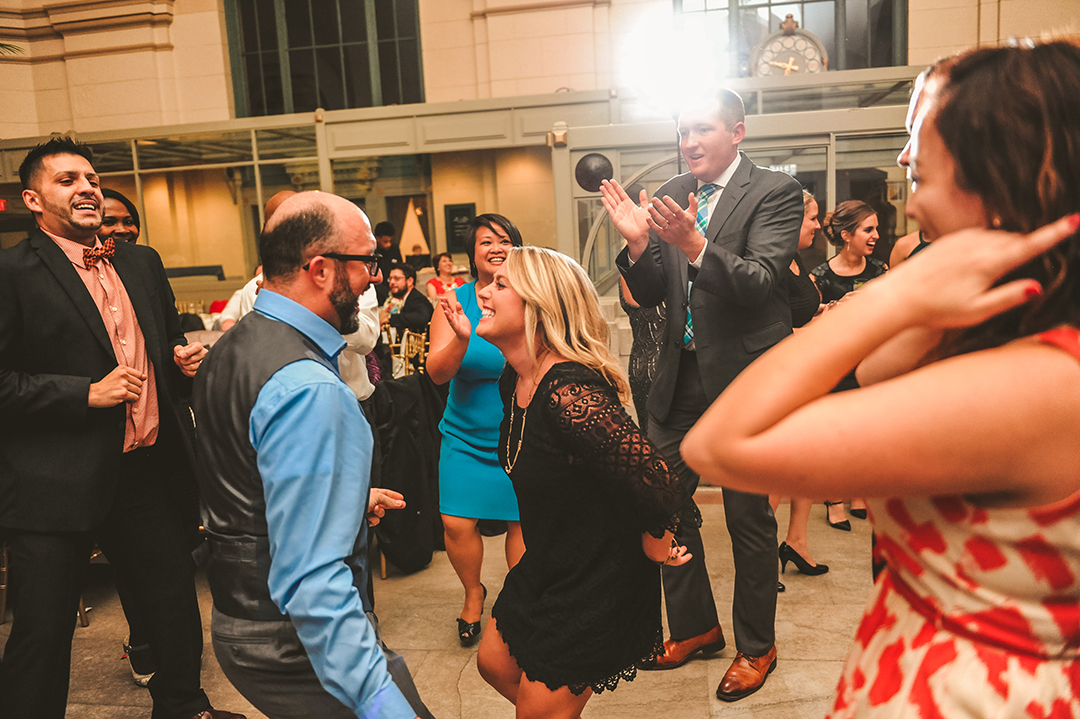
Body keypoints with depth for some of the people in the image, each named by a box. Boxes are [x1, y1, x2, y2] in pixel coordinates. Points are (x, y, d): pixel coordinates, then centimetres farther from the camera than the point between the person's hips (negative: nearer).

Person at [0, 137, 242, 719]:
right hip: (57, 487, -6)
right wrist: (88, 392, -20)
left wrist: (184, 356, 2)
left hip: (150, 470, 6)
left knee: (175, 600, 19)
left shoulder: (142, 262, 12)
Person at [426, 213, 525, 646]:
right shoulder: (454, 302, -5)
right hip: (466, 435, 1)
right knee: (456, 524, -2)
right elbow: (437, 373, -12)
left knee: (522, 520, 3)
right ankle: (473, 595, 28)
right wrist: (461, 338, -29)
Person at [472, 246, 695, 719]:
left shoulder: (569, 394, -33)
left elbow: (657, 483, -33)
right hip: (545, 566, 9)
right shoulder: (514, 378, -3)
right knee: (494, 663, 24)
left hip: (596, 586, -9)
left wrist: (654, 548, -16)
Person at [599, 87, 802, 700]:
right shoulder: (672, 195, 8)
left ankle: (757, 646, 29)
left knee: (749, 516, 7)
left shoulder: (776, 192, -7)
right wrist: (638, 242, -13)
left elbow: (761, 283, -20)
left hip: (744, 375, -5)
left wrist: (696, 245, -35)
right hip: (682, 375, 6)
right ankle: (696, 626, 34)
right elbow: (650, 295, 6)